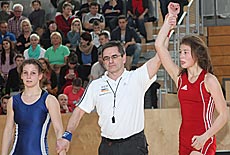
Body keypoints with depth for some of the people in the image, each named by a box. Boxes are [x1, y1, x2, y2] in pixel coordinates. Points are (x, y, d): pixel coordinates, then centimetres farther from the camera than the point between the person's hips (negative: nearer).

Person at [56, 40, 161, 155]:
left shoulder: (136, 78, 1)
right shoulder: (95, 85, 9)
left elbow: (158, 58, -10)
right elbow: (79, 111, 9)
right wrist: (66, 135, -1)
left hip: (134, 145, -2)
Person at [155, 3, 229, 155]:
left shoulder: (209, 80, -7)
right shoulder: (180, 77, 7)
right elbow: (159, 46, 3)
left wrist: (205, 137, -18)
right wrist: (170, 17, 3)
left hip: (203, 143, -6)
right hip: (184, 140, 6)